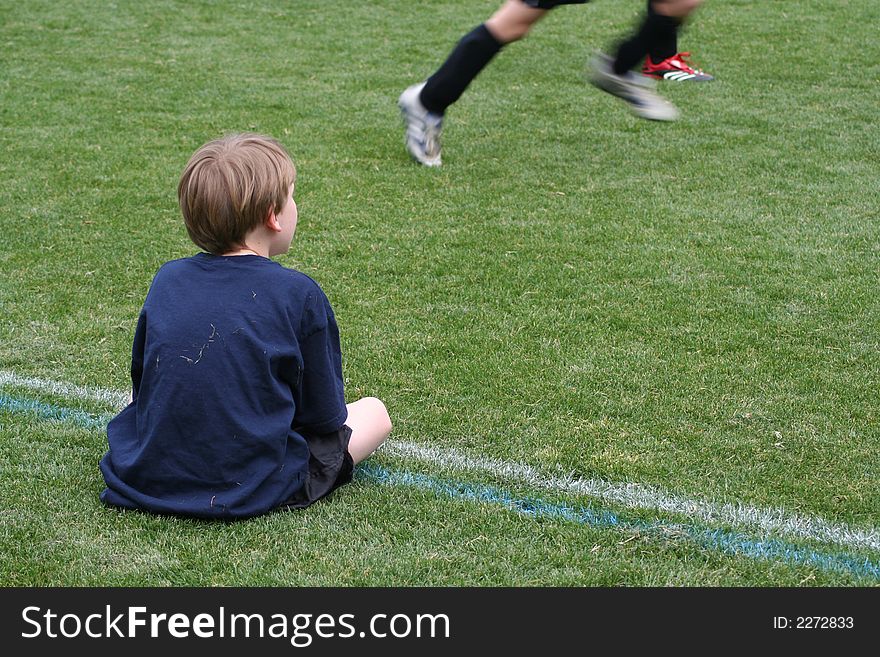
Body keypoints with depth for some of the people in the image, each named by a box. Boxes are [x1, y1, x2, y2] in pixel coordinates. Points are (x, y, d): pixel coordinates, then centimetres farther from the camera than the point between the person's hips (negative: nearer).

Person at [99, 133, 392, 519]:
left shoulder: (167, 280, 0)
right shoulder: (299, 294, -12)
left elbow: (141, 385, 10)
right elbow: (325, 414, -4)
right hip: (251, 491, -3)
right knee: (374, 412, 15)